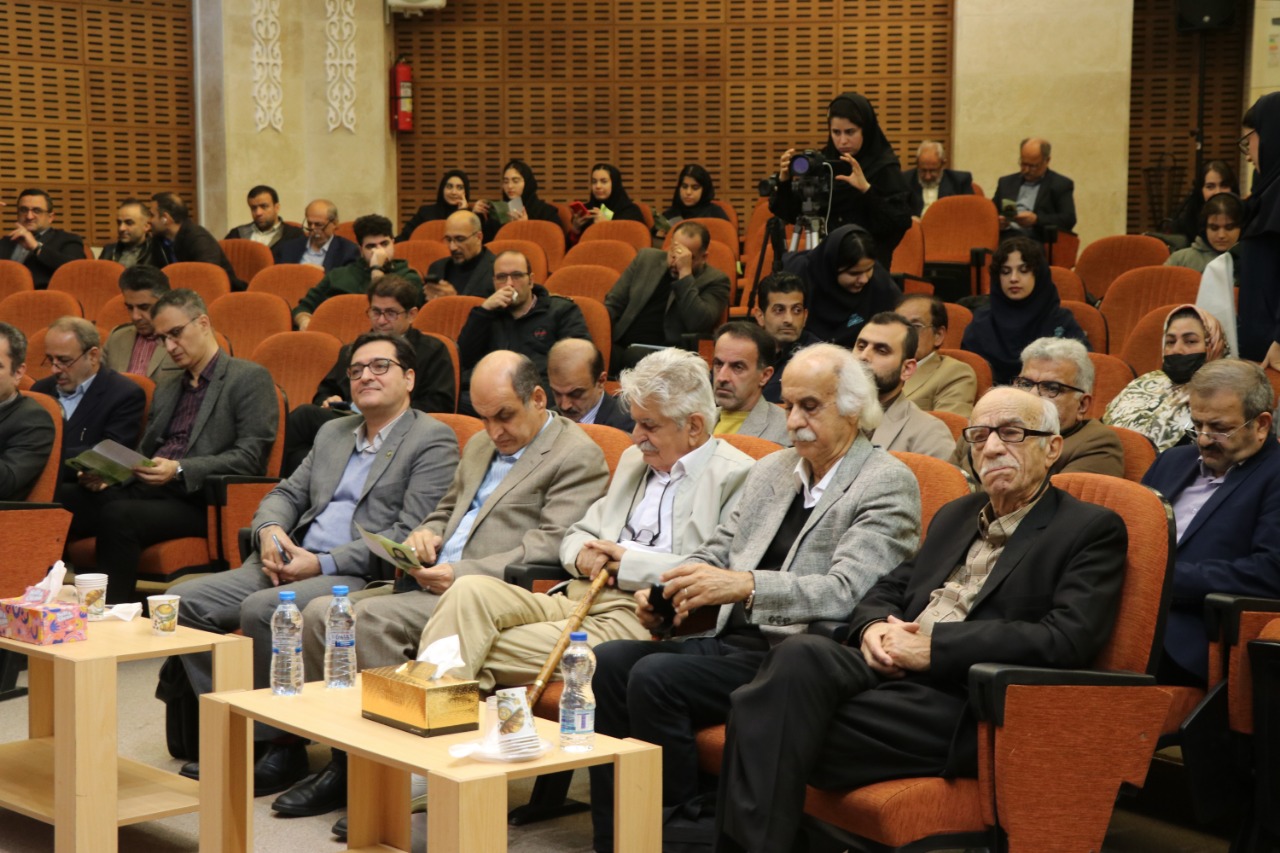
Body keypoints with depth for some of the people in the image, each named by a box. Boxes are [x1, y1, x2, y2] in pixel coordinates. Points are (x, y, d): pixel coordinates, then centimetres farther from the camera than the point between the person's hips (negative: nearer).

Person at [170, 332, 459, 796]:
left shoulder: (433, 440, -1)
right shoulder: (332, 433, 24)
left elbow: (411, 535, -11)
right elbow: (287, 493, 24)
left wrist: (325, 564, -15)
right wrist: (270, 530, -2)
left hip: (361, 578, -8)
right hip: (291, 561, 8)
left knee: (261, 609, -31)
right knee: (185, 599, -10)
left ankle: (283, 746, -16)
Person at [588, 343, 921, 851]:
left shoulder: (888, 484, -6)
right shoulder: (771, 471, 19)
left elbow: (845, 591, -19)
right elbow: (719, 550, 20)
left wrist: (745, 586, -31)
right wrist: (669, 592, -2)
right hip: (729, 640, 8)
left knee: (655, 677, -25)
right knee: (608, 663, -12)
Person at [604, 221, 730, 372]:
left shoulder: (715, 281, 5)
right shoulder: (647, 258, 18)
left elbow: (697, 324, -13)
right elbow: (612, 304, 18)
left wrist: (685, 273, -13)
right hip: (619, 346, 3)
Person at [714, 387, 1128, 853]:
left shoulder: (1092, 530, 4)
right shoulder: (955, 516, 27)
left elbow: (1068, 638, -11)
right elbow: (887, 590, 27)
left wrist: (935, 646, -13)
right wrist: (874, 627, 1)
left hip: (963, 709, -6)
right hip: (889, 672, 6)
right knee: (801, 654, -29)